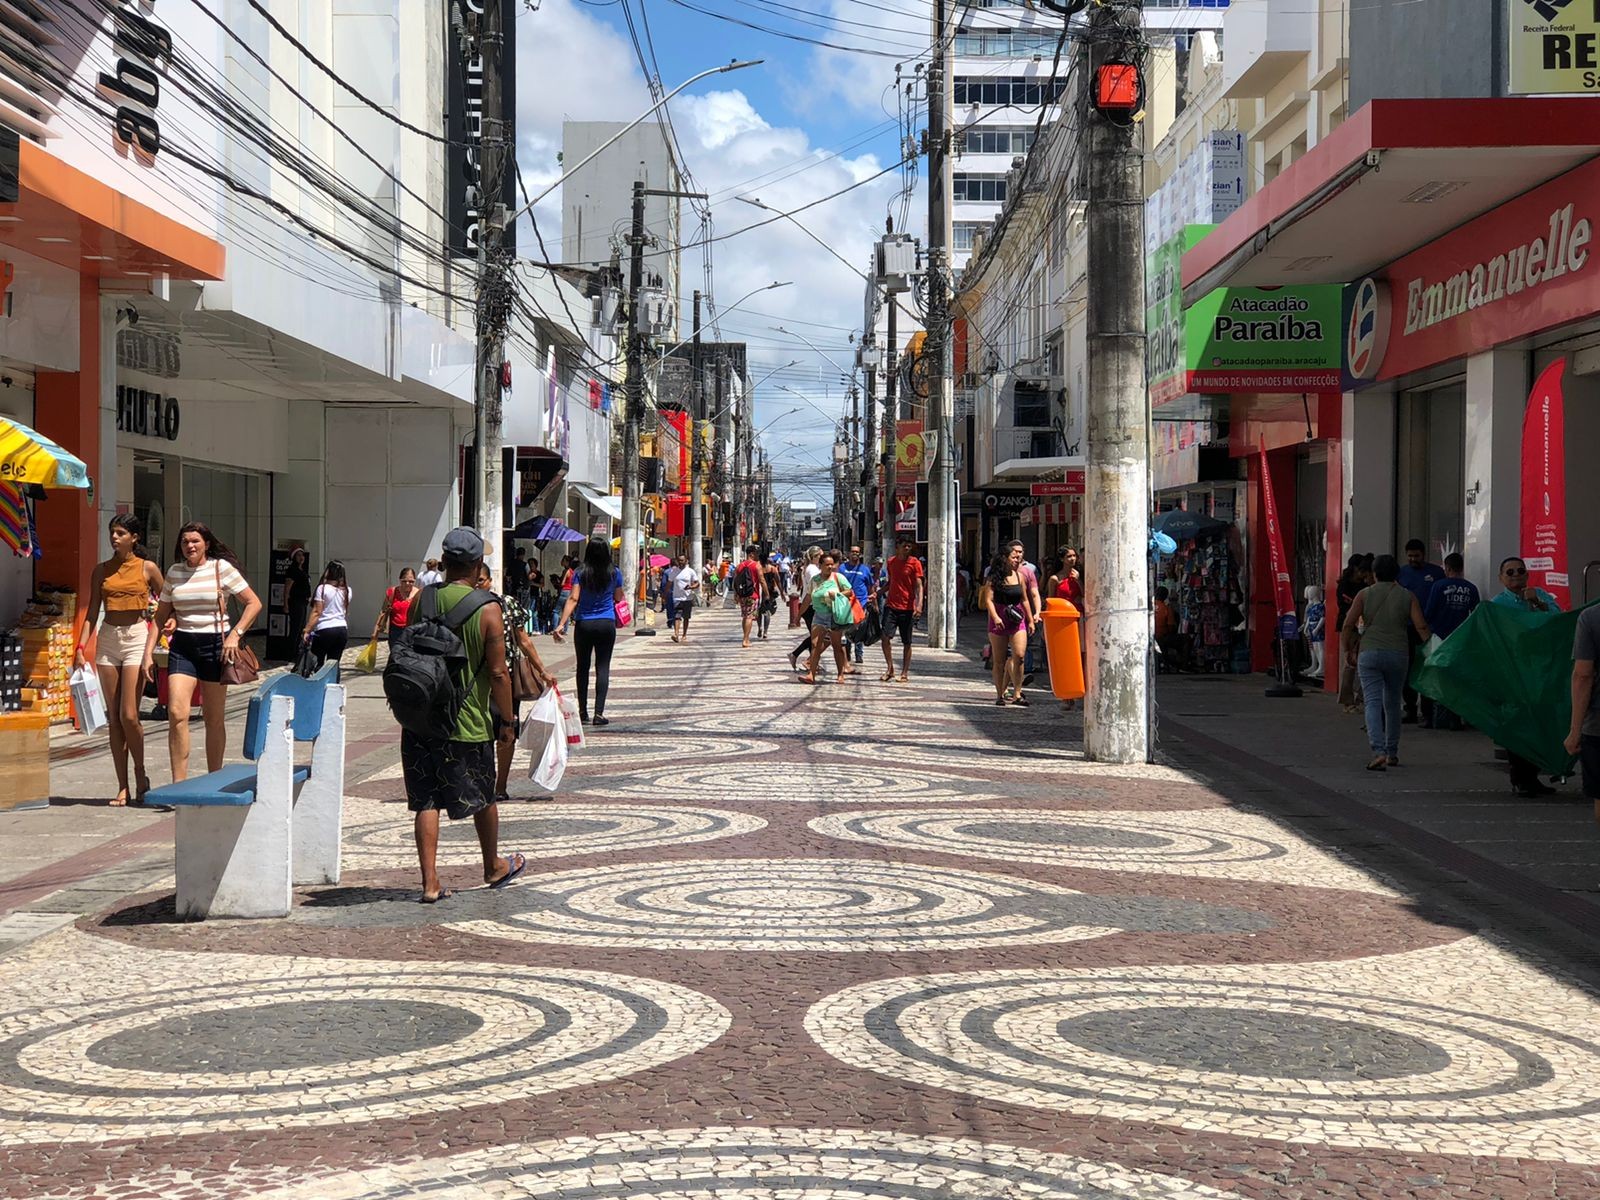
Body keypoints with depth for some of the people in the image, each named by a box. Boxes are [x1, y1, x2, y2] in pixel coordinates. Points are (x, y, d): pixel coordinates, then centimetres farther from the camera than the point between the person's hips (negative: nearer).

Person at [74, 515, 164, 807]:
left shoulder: (147, 568, 1)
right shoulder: (101, 571, 9)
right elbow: (92, 613, 9)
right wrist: (81, 647, 0)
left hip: (137, 638, -4)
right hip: (108, 639, 4)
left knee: (128, 715, -12)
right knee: (113, 718, 3)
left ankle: (140, 776, 10)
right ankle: (123, 788, 8)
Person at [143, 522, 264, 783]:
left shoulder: (222, 568, -1)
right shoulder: (174, 572, 10)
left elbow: (254, 604, -1)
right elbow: (161, 616, 14)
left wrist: (235, 634, -13)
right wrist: (148, 653, 7)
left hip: (214, 644, -2)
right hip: (182, 646, 2)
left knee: (215, 720, 5)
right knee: (176, 714, -13)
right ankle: (179, 784, -12)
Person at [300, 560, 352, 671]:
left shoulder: (323, 588, -7)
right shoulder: (347, 590, 8)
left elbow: (316, 612, -10)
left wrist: (307, 631, -10)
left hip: (324, 630, -5)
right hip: (342, 630, 5)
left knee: (317, 662, 4)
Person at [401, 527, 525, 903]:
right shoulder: (487, 610, -13)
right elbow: (498, 673, -12)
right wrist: (506, 721, -2)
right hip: (469, 722, -3)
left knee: (426, 801, 7)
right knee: (483, 797, 17)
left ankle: (430, 882, 3)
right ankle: (494, 867, 35)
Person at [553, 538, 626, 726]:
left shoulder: (580, 574, -4)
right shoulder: (614, 573, -1)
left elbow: (573, 599, -11)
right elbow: (619, 598, 8)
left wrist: (561, 624, -14)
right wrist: (624, 593, 30)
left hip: (584, 625, 0)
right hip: (606, 625, 0)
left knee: (582, 668, 10)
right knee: (603, 667, 1)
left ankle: (583, 713, 13)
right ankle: (599, 713, -6)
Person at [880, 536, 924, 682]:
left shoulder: (914, 563, -3)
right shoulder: (891, 562, 9)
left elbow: (918, 586, -8)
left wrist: (919, 604, -21)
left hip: (907, 608, -3)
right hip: (891, 605, 3)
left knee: (906, 642, 3)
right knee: (885, 636, -11)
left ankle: (905, 673, 11)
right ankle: (890, 668, 3)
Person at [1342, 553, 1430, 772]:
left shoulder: (1364, 594, 2)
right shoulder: (1407, 596, 4)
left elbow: (1348, 625, -3)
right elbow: (1421, 627, -5)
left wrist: (1348, 650, 9)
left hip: (1369, 653, -2)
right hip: (1398, 654, 2)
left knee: (1373, 703, -6)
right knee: (1393, 703, 17)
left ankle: (1379, 751, -24)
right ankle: (1392, 753, 24)